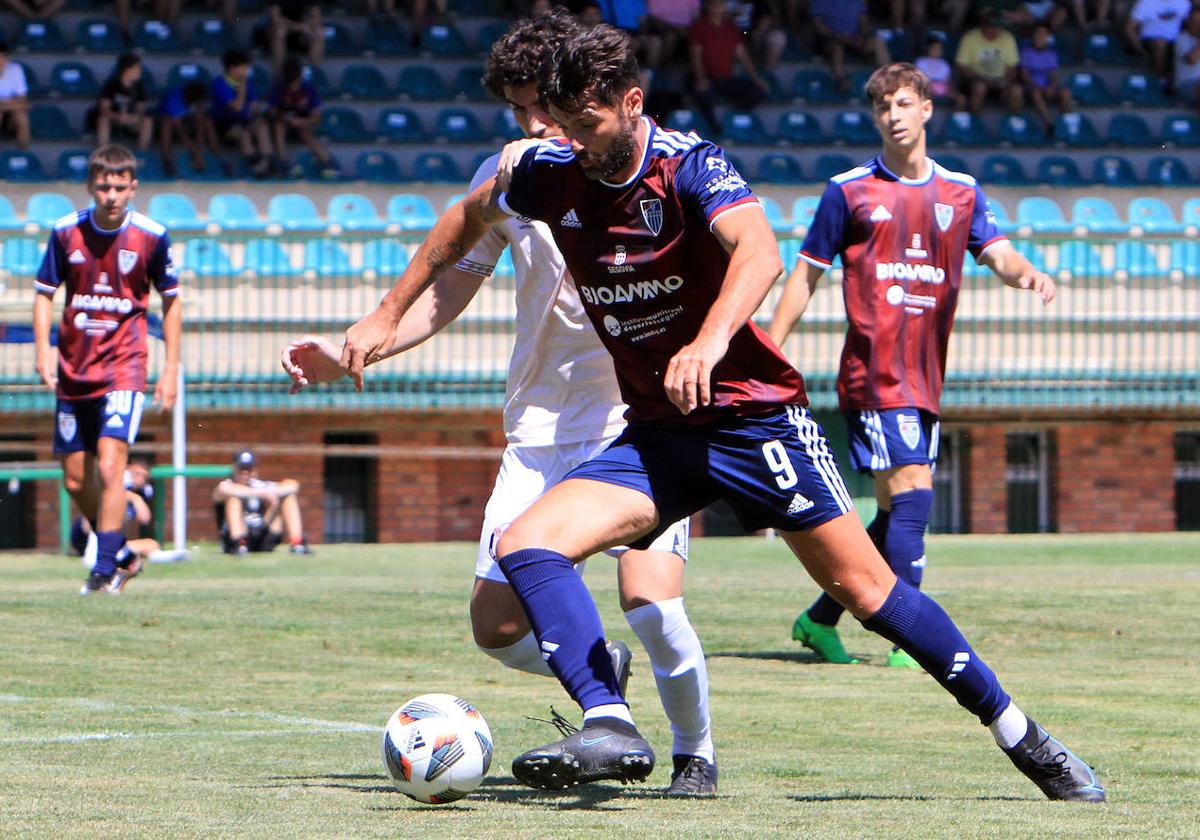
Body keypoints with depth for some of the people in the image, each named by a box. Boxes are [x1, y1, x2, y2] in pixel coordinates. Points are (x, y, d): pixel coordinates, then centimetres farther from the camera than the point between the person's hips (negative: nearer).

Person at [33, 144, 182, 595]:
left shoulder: (152, 236, -6)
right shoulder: (66, 232, -3)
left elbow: (170, 302, 5)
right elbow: (44, 293, 6)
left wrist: (170, 368, 2)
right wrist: (44, 350, -8)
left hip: (123, 367, -3)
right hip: (73, 369, 3)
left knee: (110, 465, -18)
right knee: (75, 479, 9)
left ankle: (104, 567, -13)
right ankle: (119, 553, 29)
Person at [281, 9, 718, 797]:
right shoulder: (505, 179, 3)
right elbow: (444, 294, 12)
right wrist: (348, 354, 0)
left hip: (642, 423, -5)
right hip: (540, 434, 5)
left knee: (650, 599, -22)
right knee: (498, 627, -1)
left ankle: (696, 751, 4)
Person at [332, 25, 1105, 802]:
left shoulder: (690, 165, -16)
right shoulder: (549, 175, -1)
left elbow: (759, 250, -35)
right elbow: (467, 221, 20)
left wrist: (710, 340, -53)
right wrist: (388, 316, 21)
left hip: (753, 410, -5)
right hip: (656, 434, 5)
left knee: (863, 585, -8)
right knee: (525, 544, -17)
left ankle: (1019, 735, 5)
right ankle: (610, 729, -29)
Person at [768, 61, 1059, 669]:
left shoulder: (961, 193, 13)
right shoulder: (849, 191, 2)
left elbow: (998, 254, 2)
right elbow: (805, 276, 6)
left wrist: (1026, 272, -22)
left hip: (926, 377, 5)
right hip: (873, 368, -5)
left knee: (896, 513, 8)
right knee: (911, 495, -16)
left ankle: (819, 621, 23)